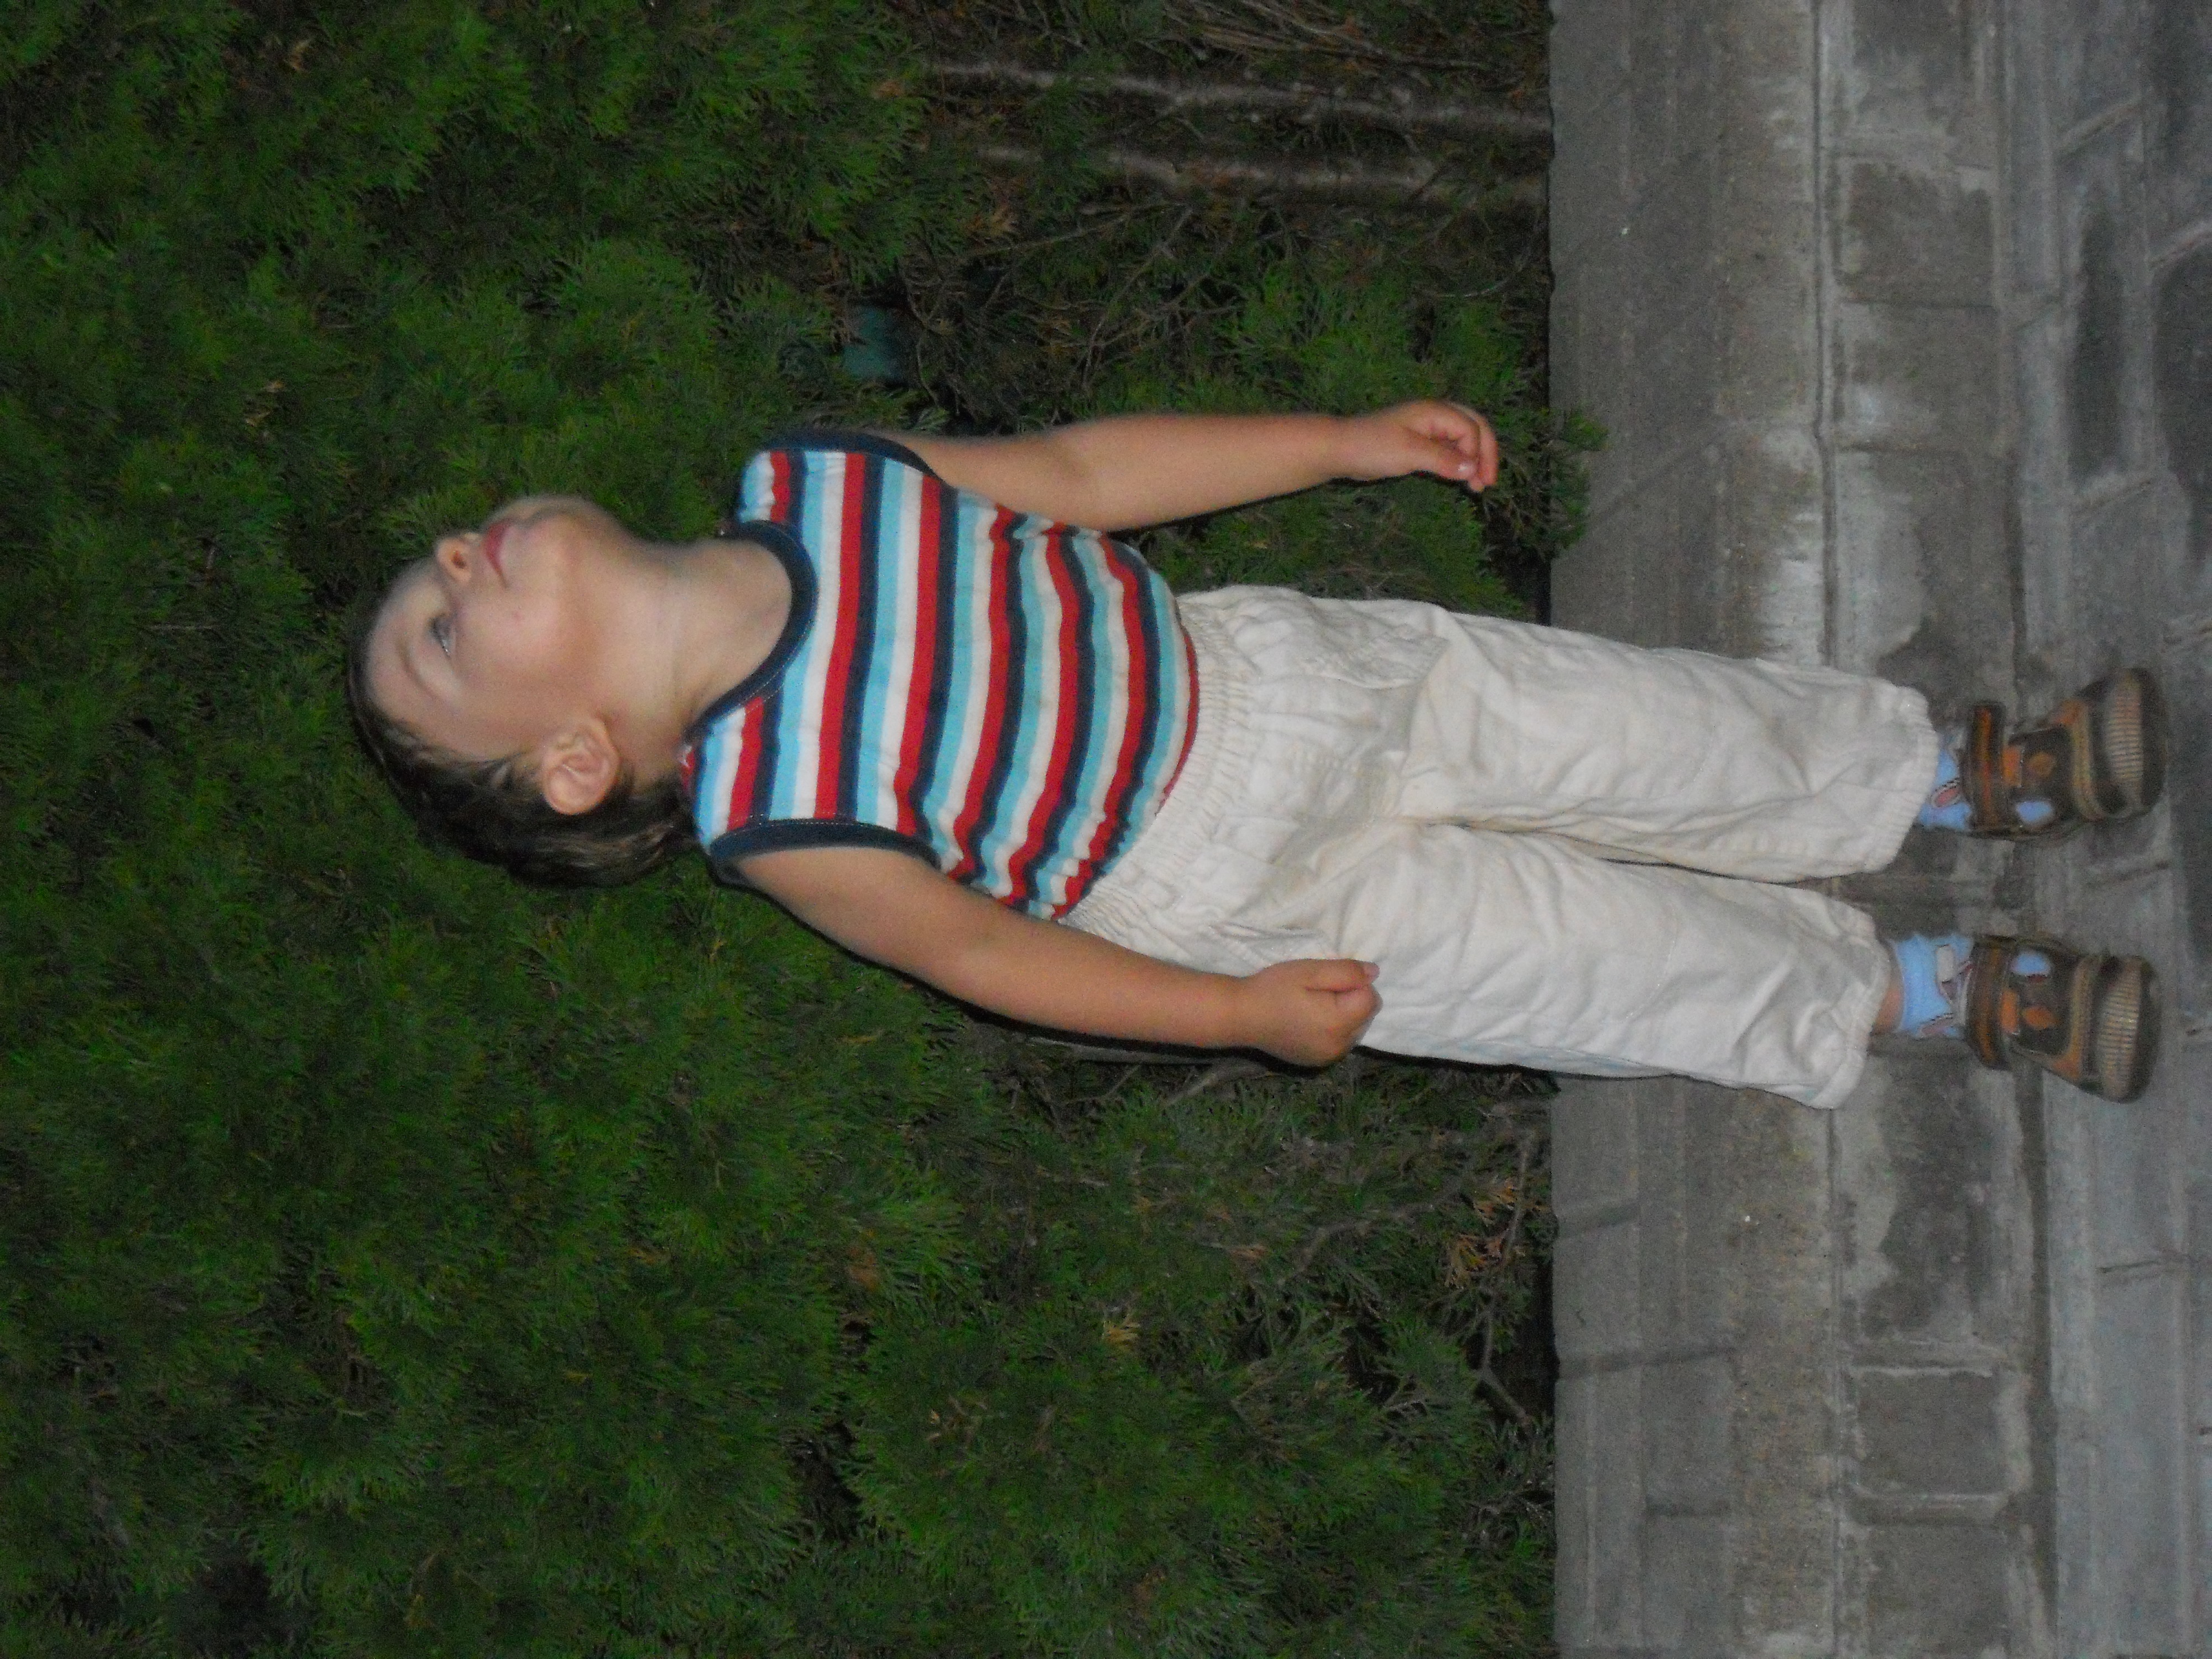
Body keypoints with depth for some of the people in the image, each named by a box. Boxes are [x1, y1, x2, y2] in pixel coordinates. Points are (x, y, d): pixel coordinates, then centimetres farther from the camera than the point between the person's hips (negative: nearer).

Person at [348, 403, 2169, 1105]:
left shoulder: (808, 483, -14)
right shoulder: (775, 821, -28)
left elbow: (1073, 469, -3)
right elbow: (977, 946, -15)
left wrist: (1349, 440, 1)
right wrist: (1246, 1015, -10)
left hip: (1247, 669, 4)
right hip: (1237, 895, -4)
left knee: (1675, 733, 10)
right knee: (1613, 953, 3)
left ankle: (1942, 772, 33)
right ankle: (1916, 993, 25)